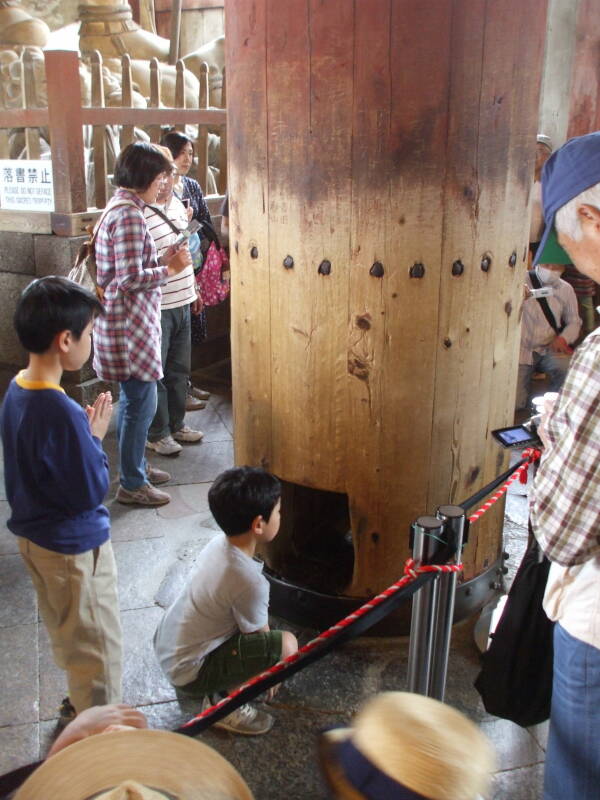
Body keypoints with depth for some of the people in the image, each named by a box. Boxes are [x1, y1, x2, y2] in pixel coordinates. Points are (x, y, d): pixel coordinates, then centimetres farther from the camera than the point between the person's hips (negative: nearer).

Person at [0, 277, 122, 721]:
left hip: (36, 536, 9)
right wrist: (96, 438, -12)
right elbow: (91, 492, -23)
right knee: (99, 648, 11)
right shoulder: (62, 413, -32)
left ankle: (80, 703, 49)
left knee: (68, 635, 28)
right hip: (75, 546, -9)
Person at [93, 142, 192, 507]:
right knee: (141, 402, -1)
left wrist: (163, 260, 7)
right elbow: (130, 279, -24)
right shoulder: (129, 216, -19)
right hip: (130, 325, -11)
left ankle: (135, 466, 34)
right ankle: (132, 484, 10)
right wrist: (170, 269, -13)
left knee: (133, 399, 19)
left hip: (128, 322, 11)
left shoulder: (121, 208, 13)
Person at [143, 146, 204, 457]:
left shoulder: (177, 203, 9)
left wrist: (194, 290, 21)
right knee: (155, 373, 6)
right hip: (155, 307, -8)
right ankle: (158, 434, 20)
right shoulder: (139, 213, -19)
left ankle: (176, 424, 34)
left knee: (179, 369, 18)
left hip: (181, 303, 8)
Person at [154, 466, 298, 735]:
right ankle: (222, 700, -5)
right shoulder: (250, 582, -28)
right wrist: (274, 668, 8)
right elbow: (259, 637, -12)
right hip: (188, 672, -9)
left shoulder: (218, 544, -5)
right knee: (287, 645, -20)